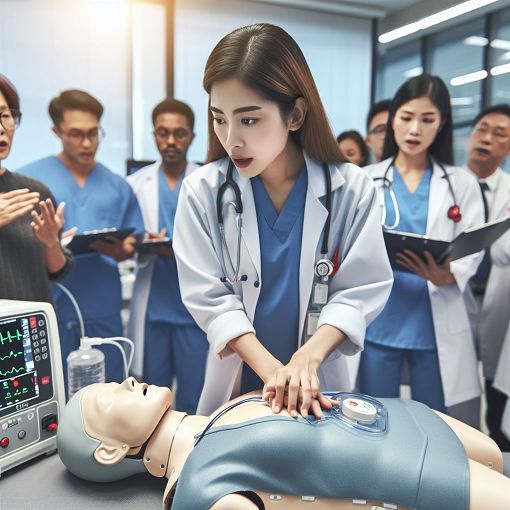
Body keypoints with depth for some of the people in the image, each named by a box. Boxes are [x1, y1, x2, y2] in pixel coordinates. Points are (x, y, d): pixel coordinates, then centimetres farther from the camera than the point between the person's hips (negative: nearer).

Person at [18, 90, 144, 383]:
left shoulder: (118, 186, 11)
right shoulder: (28, 179, 1)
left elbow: (132, 244, 12)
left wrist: (120, 251, -10)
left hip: (103, 309, 3)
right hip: (48, 308, -2)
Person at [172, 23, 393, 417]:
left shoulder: (352, 189, -13)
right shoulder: (203, 191, -13)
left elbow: (361, 290, -11)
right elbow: (210, 298, -13)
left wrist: (307, 359, -25)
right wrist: (270, 368, -23)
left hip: (319, 383, 0)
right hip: (238, 382, 1)